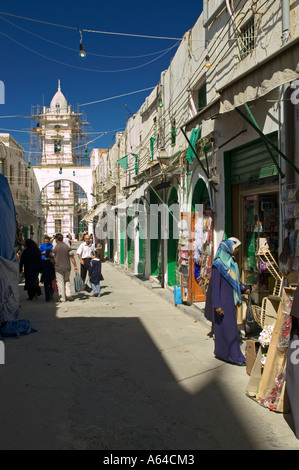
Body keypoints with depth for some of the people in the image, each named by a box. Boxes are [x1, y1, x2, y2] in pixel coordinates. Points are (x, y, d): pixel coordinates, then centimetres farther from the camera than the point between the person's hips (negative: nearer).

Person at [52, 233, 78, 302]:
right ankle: (68, 294, 2)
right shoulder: (68, 247, -1)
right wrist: (75, 266, 4)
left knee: (60, 282, 4)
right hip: (67, 267, 2)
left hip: (58, 268, -2)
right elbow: (71, 257, -2)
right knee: (67, 281, 18)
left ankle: (62, 298, 5)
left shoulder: (54, 248, -6)